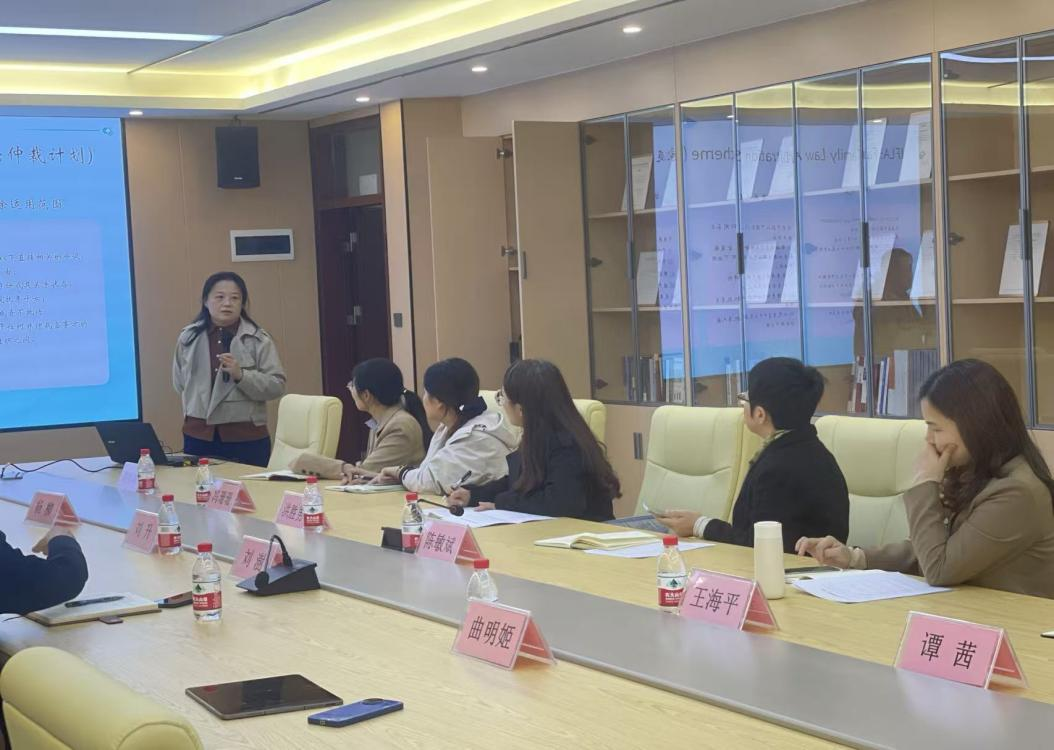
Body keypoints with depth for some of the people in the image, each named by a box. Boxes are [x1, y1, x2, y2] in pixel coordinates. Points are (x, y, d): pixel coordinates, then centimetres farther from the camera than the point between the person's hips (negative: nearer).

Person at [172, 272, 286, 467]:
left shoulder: (258, 340, -3)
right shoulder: (188, 338, 6)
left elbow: (277, 386, -8)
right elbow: (180, 382, 18)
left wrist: (241, 375, -20)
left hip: (246, 437, -2)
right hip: (199, 436, 3)